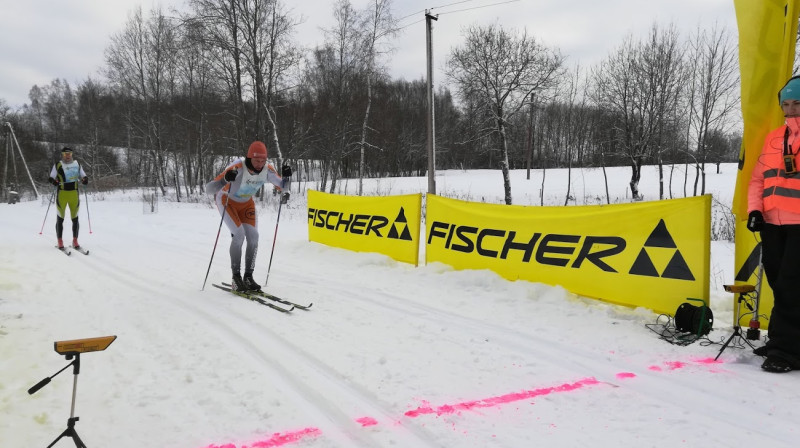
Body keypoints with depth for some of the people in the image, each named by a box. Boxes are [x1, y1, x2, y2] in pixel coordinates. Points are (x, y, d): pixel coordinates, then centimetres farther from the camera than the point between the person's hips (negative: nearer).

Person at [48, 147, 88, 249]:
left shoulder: (77, 164, 9)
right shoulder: (58, 165, 2)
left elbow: (82, 176, 15)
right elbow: (51, 177, 2)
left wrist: (85, 179, -7)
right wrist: (53, 181, -21)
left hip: (74, 193, 2)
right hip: (62, 193, -2)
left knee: (75, 218, 4)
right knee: (60, 218, 1)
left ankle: (75, 241, 13)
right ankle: (60, 242, 9)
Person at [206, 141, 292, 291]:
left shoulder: (267, 170, -21)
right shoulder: (238, 167, -36)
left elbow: (283, 187, -7)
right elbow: (209, 189, -39)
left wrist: (285, 177, -28)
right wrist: (225, 180, -57)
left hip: (247, 203, 5)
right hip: (226, 200, -5)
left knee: (253, 237, -7)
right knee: (239, 234, -20)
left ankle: (248, 276, 6)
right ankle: (236, 277, -9)